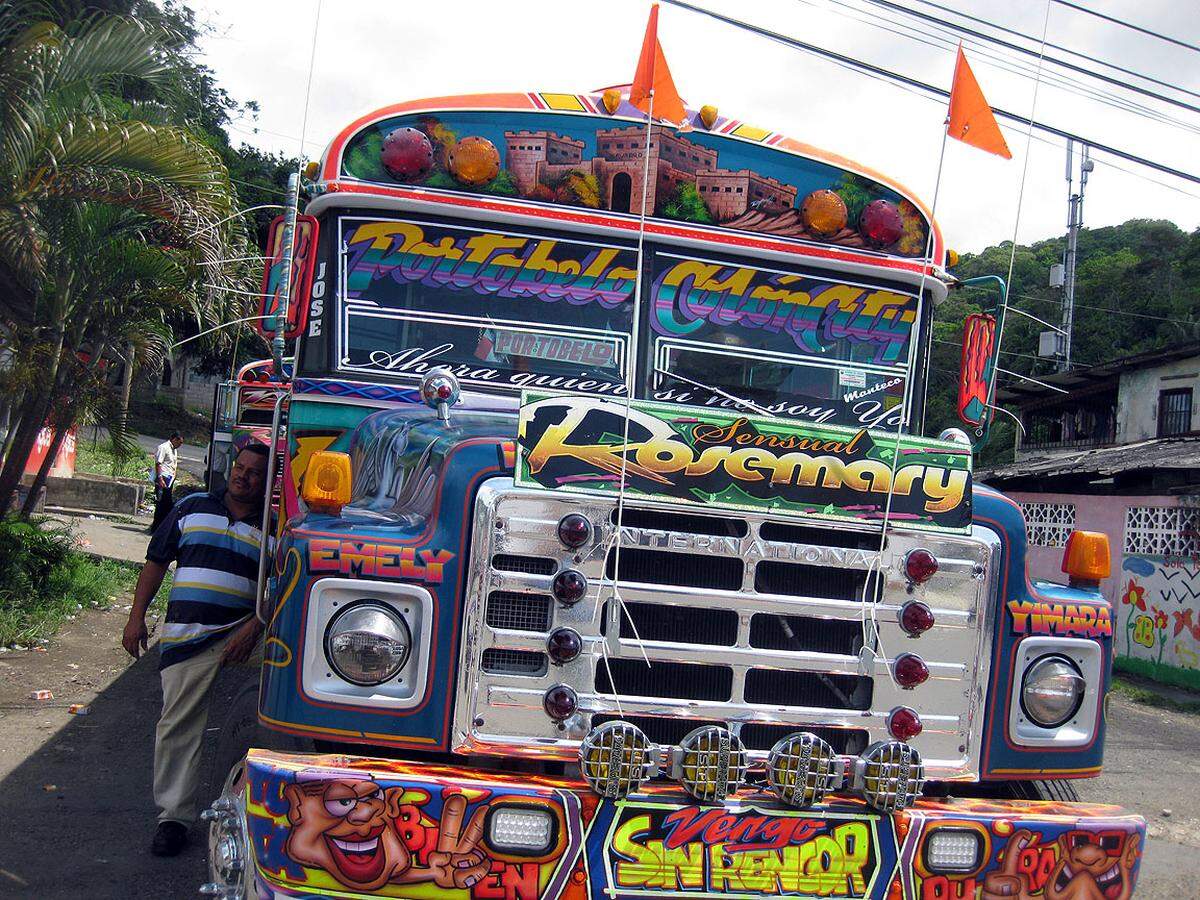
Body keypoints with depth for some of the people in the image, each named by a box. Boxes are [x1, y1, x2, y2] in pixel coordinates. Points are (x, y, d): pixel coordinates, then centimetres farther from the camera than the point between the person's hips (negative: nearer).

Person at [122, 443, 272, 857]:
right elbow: (156, 561, 13)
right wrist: (136, 617, 7)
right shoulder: (192, 507, 10)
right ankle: (173, 816, 12)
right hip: (185, 633, 1)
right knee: (178, 724, 0)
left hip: (240, 629, -1)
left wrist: (254, 628, -14)